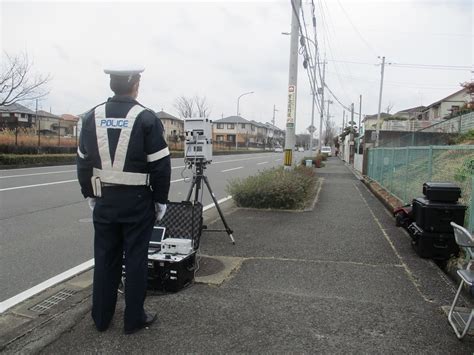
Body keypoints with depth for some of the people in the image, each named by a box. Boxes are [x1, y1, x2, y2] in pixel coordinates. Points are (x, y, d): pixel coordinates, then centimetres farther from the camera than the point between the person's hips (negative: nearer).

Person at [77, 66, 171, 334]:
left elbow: (83, 161, 8)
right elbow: (160, 164, -11)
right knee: (135, 258, 6)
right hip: (138, 201, -4)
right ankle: (134, 319, 17)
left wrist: (90, 194, 17)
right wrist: (161, 200, -2)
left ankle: (101, 318, 26)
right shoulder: (146, 118, -9)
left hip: (104, 200, 4)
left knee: (105, 258, 13)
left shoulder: (92, 117, 4)